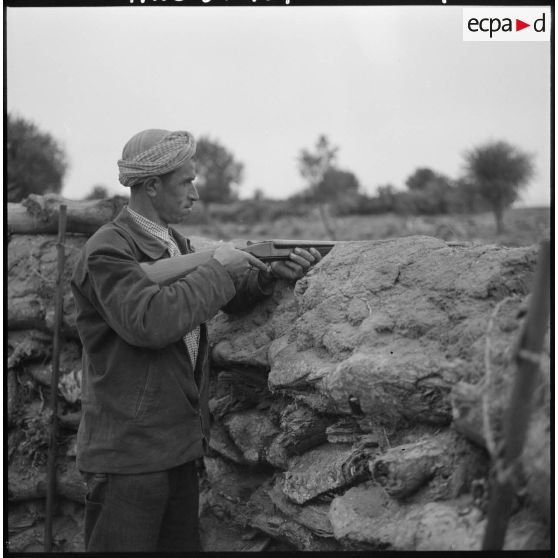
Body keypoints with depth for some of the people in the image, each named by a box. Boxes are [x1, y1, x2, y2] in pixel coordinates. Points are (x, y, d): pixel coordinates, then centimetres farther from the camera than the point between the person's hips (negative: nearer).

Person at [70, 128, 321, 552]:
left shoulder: (176, 243, 13)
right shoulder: (108, 250, -14)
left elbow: (231, 297, 16)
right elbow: (150, 321, -28)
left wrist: (274, 274, -2)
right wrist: (217, 270, -18)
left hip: (179, 447, 8)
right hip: (128, 454, -8)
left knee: (183, 544, 14)